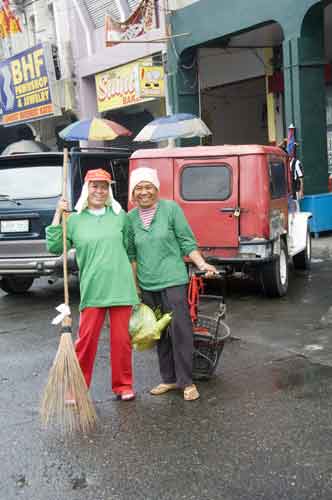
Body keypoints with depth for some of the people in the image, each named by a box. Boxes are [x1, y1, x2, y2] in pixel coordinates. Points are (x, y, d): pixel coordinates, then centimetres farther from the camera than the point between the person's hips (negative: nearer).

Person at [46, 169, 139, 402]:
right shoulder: (74, 220, 5)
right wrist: (58, 215, -5)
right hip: (92, 289, -1)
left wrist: (135, 283, 13)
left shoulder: (120, 215, 8)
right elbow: (54, 247, -1)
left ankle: (123, 386, 21)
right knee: (86, 339, 0)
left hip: (121, 287, 1)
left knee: (121, 339, 7)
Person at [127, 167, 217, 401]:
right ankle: (169, 378, 24)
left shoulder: (171, 208, -5)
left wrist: (202, 264, -12)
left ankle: (187, 382, 4)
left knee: (180, 329, -6)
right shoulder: (131, 217, 5)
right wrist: (133, 284, 10)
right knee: (159, 332, 12)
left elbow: (187, 241, -1)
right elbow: (132, 254, 11)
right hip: (147, 284, 4)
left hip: (173, 279, -4)